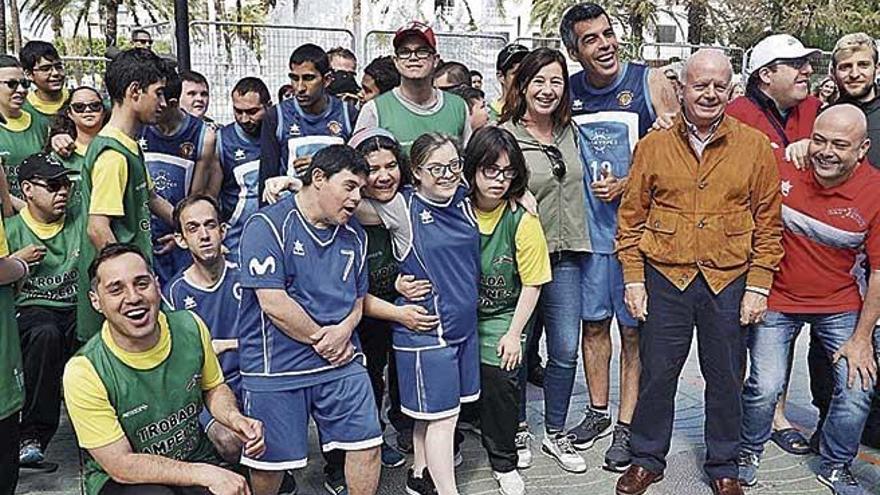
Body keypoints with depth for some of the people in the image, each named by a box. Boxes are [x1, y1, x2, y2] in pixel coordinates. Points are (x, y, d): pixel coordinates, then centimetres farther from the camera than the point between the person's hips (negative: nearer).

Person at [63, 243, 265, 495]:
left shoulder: (191, 327, -8)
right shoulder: (84, 372, -20)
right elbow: (120, 465, -18)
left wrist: (233, 416, -12)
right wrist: (205, 474, -25)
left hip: (196, 459, 4)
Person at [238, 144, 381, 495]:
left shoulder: (354, 235, 10)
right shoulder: (267, 226, -11)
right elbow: (272, 302, -19)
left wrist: (344, 331, -6)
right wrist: (322, 338, -10)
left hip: (341, 361, 5)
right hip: (276, 369, -5)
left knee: (367, 444, 5)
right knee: (269, 464, 6)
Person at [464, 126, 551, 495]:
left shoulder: (522, 220, -10)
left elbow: (531, 284, -6)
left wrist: (514, 334, -7)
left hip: (502, 316, -1)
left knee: (498, 375, -15)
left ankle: (503, 464, 9)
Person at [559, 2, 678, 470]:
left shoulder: (650, 82, -7)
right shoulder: (568, 91, 3)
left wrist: (627, 185, -16)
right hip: (587, 226, 4)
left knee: (633, 328, 4)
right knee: (593, 322, 13)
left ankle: (626, 427, 17)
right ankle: (598, 412, 30)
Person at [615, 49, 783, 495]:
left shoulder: (756, 146, 1)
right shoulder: (653, 146, 1)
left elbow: (769, 223, 3)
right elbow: (631, 217, 4)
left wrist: (758, 286, -2)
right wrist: (633, 279, -1)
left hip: (730, 281, 0)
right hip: (665, 277, 0)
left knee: (726, 378, 12)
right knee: (656, 374, 9)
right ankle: (647, 459, 28)